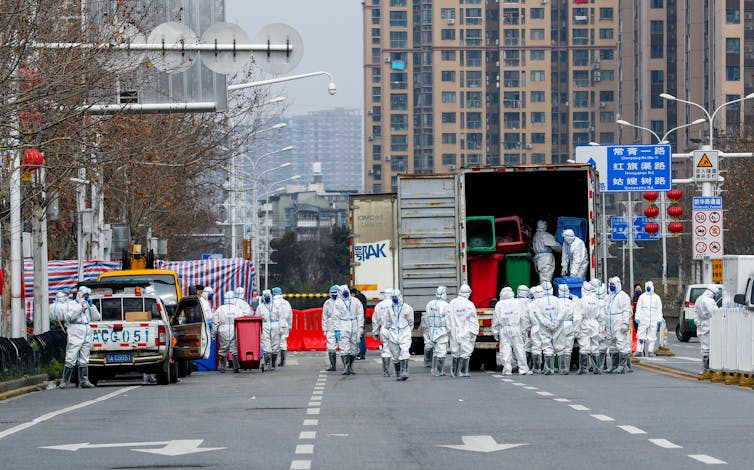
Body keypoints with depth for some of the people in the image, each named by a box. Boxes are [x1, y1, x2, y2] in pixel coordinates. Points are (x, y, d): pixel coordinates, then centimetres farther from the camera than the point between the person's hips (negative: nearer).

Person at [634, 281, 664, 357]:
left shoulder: (656, 297, 11)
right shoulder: (642, 297, 12)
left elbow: (659, 309, 11)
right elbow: (638, 308, 11)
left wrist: (660, 319, 2)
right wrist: (637, 317, -1)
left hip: (653, 320, 0)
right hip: (643, 319, 0)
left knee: (652, 336, -2)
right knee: (641, 336, -7)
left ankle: (650, 351, 3)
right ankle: (639, 351, -7)